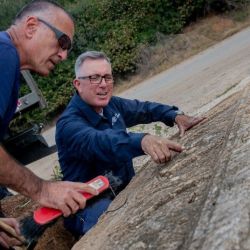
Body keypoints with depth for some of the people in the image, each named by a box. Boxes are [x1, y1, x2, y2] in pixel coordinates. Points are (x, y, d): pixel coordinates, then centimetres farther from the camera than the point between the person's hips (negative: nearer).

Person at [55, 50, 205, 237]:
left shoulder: (111, 104, 3)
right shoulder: (69, 124, -23)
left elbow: (143, 108, 14)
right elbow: (102, 142, -42)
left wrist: (176, 116, -7)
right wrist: (143, 141, -61)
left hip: (127, 188, 8)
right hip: (91, 204, -8)